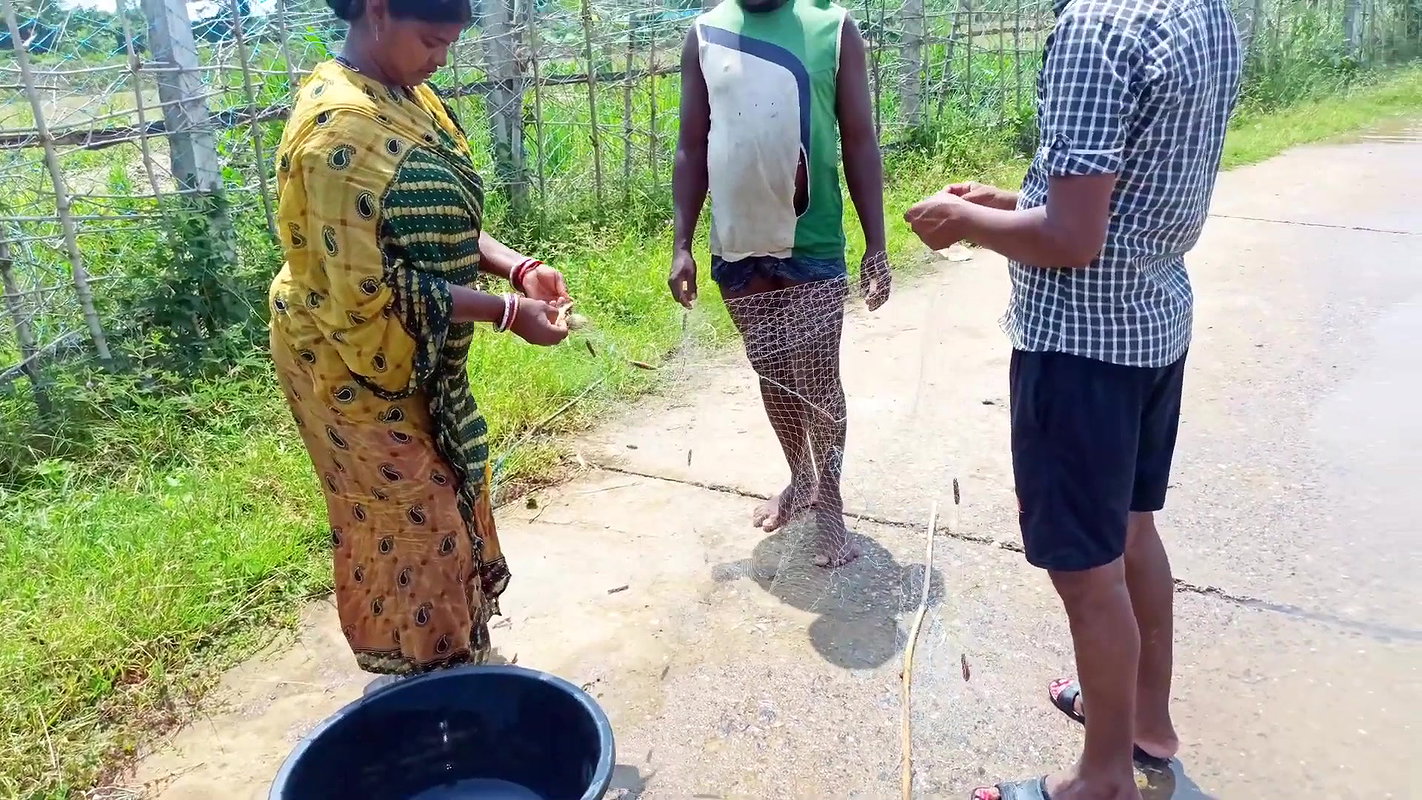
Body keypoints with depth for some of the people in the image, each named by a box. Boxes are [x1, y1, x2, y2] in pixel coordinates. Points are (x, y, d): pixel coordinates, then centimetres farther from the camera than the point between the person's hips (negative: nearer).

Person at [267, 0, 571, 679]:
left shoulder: (405, 98, 4)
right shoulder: (342, 128, -26)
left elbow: (440, 227, 11)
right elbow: (365, 289, -28)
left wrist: (517, 267, -6)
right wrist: (505, 312, -26)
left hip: (412, 357, 9)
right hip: (356, 362, -9)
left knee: (439, 502, 20)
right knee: (409, 520, 6)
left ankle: (448, 654, 40)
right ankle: (426, 674, 27)